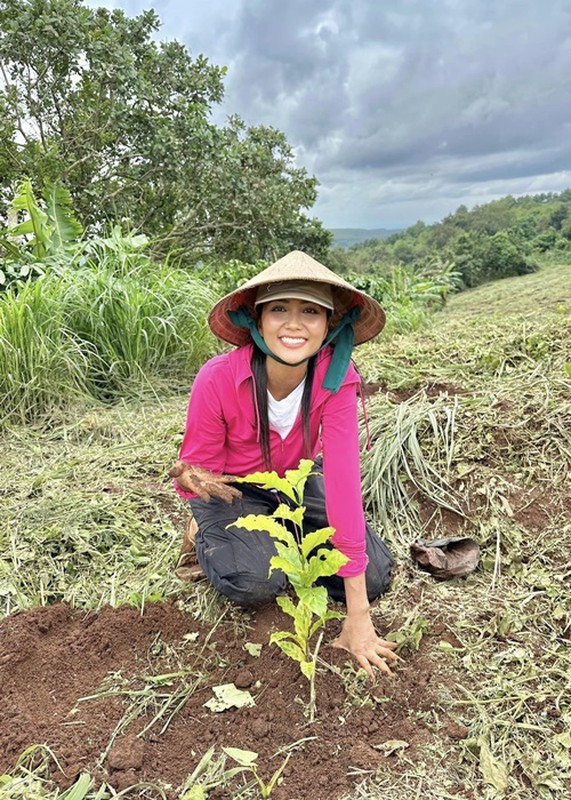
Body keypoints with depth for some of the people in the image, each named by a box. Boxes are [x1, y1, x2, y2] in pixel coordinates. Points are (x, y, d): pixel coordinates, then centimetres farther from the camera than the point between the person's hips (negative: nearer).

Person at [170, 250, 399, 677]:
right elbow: (198, 471, -16)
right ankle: (206, 533, 6)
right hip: (234, 489, -2)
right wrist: (193, 478, -45)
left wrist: (358, 616, -33)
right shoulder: (218, 379, -31)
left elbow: (343, 478, -33)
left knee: (375, 576, -11)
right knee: (257, 581, -28)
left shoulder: (336, 378, -27)